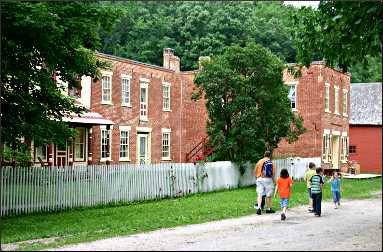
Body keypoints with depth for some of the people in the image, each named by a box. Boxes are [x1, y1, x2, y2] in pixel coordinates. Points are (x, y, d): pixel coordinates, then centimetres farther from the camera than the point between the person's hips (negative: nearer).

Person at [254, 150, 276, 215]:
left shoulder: (260, 161, 2)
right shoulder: (272, 162, -1)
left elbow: (255, 171, 3)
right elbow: (273, 173, -5)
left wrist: (257, 177, 17)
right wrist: (273, 180, 7)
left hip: (260, 179, 1)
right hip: (268, 179, -1)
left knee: (260, 194, 2)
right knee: (268, 195, 10)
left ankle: (259, 208, -14)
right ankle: (268, 209, 19)